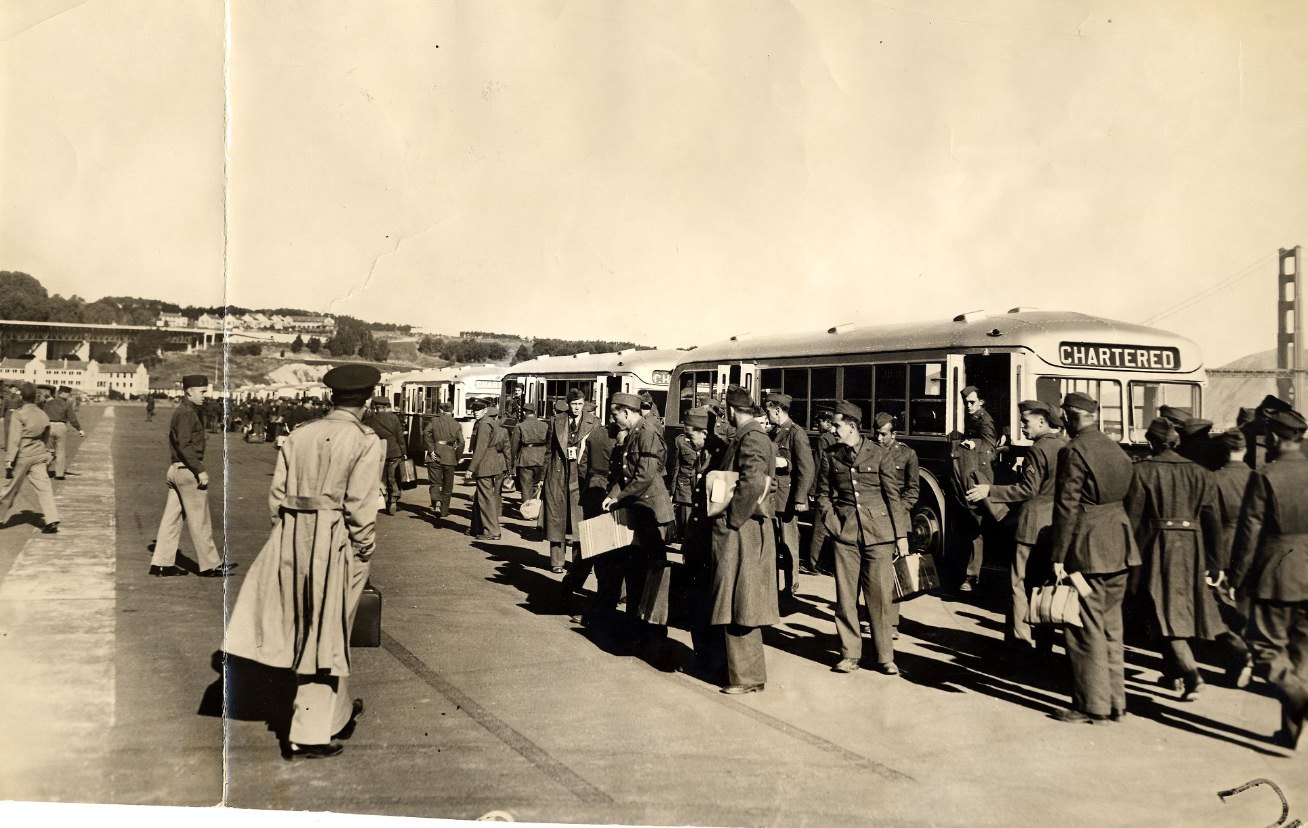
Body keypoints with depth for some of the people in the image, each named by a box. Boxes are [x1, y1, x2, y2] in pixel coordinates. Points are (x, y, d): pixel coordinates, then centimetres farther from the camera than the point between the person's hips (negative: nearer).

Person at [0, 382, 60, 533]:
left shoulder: (18, 415, -12)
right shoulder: (42, 415, 5)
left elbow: (14, 440, -16)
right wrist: (46, 455, 27)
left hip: (22, 456, -4)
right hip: (39, 456, 4)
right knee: (43, 488, -1)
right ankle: (51, 520, -11)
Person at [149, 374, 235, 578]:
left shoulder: (182, 411, 16)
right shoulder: (187, 413, -15)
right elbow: (185, 445, -23)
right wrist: (200, 470, -22)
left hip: (176, 470, 10)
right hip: (188, 471, -10)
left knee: (172, 518, 11)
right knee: (199, 520, -2)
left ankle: (162, 563, 13)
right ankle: (210, 565, 5)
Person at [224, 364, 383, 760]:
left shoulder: (299, 435, 5)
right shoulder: (367, 442, -10)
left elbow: (277, 492, 6)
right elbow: (360, 506, -14)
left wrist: (288, 532, 16)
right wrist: (365, 552, -3)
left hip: (292, 537, 5)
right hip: (335, 542, -5)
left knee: (307, 628, 18)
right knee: (328, 633, 6)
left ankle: (339, 712, 36)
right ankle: (310, 734, 11)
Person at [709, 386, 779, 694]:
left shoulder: (752, 438, -16)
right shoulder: (744, 437, 15)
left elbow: (753, 483, -29)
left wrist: (733, 519, -21)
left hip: (741, 533, -10)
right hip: (739, 532, 10)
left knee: (738, 605, -3)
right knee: (737, 604, 17)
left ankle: (748, 677, 5)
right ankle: (743, 668, 27)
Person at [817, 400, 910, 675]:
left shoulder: (880, 455, -1)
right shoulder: (831, 456, 6)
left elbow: (893, 496, 1)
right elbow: (823, 494, 16)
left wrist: (901, 535, 0)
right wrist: (832, 521, 1)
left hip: (879, 533, -2)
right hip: (845, 533, 2)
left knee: (881, 596, 0)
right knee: (845, 595, 4)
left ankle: (884, 657, 11)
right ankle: (849, 654, 15)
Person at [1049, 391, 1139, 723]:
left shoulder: (1074, 451, -13)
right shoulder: (1116, 449, 12)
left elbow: (1067, 506, -15)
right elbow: (1124, 497, 15)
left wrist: (1058, 556, -12)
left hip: (1087, 547, -8)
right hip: (1119, 546, 8)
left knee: (1087, 629, -1)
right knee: (1111, 627, 15)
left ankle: (1092, 705, 4)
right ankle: (1115, 702, 21)